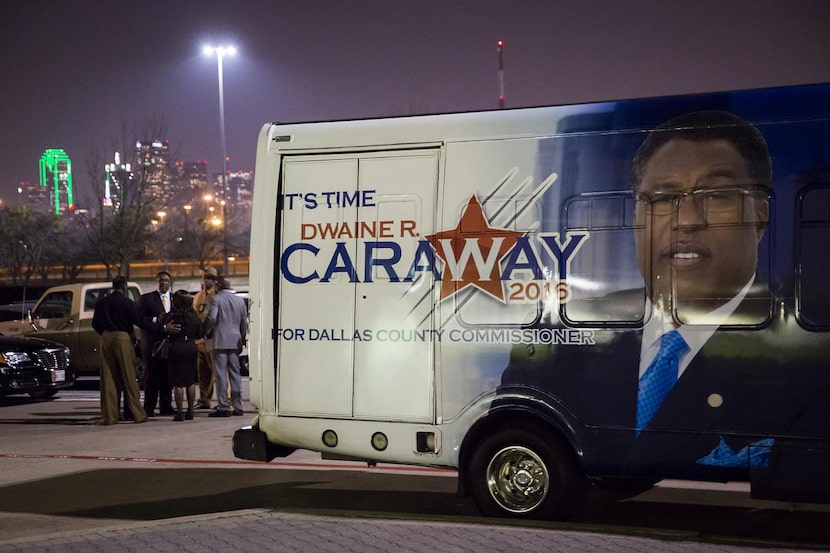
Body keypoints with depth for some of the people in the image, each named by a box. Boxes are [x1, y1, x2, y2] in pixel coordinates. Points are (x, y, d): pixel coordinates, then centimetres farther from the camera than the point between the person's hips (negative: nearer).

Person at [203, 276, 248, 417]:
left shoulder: (216, 299, -5)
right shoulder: (240, 300, 13)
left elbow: (211, 318, -17)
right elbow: (244, 322, 14)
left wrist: (205, 331, -2)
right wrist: (242, 339, 22)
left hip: (220, 341, -5)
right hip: (235, 342, 5)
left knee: (221, 374, -4)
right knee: (235, 374, 9)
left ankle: (223, 407, -7)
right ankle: (237, 406, 10)